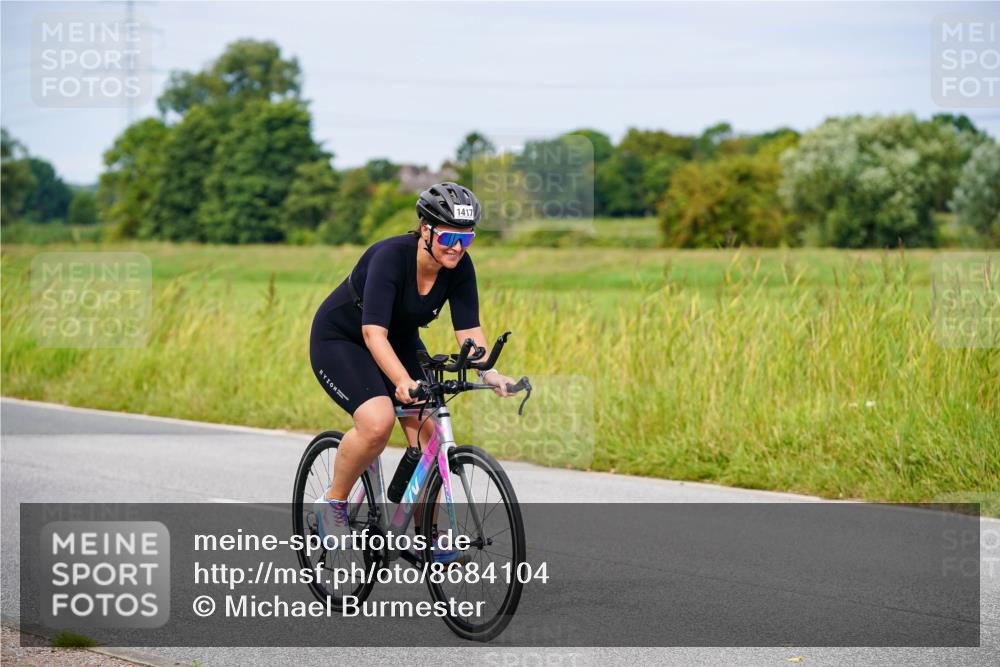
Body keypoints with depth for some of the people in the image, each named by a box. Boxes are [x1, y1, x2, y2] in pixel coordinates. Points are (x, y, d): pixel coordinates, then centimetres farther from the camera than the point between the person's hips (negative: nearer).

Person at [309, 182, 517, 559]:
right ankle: (332, 504, -7)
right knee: (377, 422, -29)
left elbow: (469, 329, -16)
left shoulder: (460, 267, -16)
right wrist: (403, 382, -53)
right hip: (340, 339, -6)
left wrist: (487, 372, -35)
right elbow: (373, 331, -40)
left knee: (428, 429, -10)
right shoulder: (390, 256, -33)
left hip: (400, 341, 6)